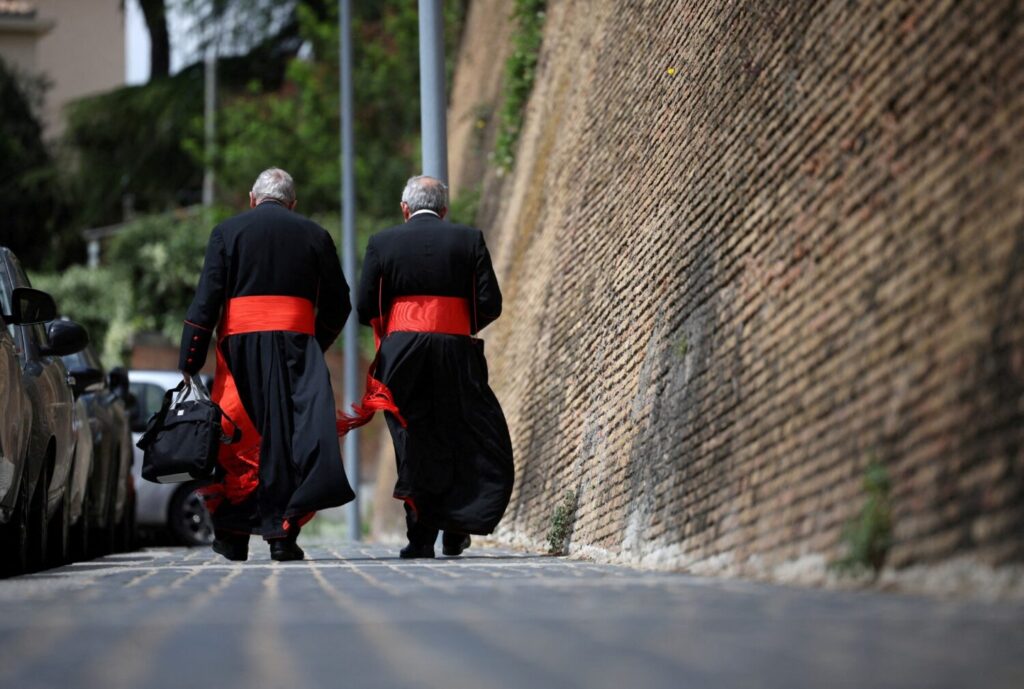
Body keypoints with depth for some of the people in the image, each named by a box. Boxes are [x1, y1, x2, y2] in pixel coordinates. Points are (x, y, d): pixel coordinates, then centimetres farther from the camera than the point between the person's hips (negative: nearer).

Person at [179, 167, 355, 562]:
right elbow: (337, 303, 10)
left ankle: (233, 537, 10)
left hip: (240, 345, 0)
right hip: (296, 344, 0)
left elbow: (206, 300, 0)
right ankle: (282, 534, -6)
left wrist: (189, 363, -1)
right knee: (289, 438, 0)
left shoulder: (227, 232, 7)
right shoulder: (315, 236, 11)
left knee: (236, 439, 6)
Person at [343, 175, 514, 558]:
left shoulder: (382, 243, 4)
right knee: (466, 437, 11)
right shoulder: (469, 240, 4)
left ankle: (421, 537, 0)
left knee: (414, 443, 5)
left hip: (401, 354, 1)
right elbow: (490, 304, 0)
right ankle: (456, 527, 4)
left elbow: (365, 308, 2)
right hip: (455, 351, 0)